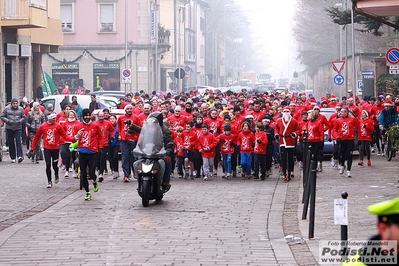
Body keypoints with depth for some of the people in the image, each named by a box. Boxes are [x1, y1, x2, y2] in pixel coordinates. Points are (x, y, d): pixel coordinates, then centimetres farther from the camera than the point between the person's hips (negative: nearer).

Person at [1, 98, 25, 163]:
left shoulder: (20, 109, 4)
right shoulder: (6, 108, 0)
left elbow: (24, 117, 12)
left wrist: (20, 121, -9)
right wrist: (8, 121, -12)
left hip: (18, 128, -1)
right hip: (9, 128, 1)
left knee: (18, 142, -13)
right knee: (11, 143, 3)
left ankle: (20, 156, -19)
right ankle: (13, 158, 11)